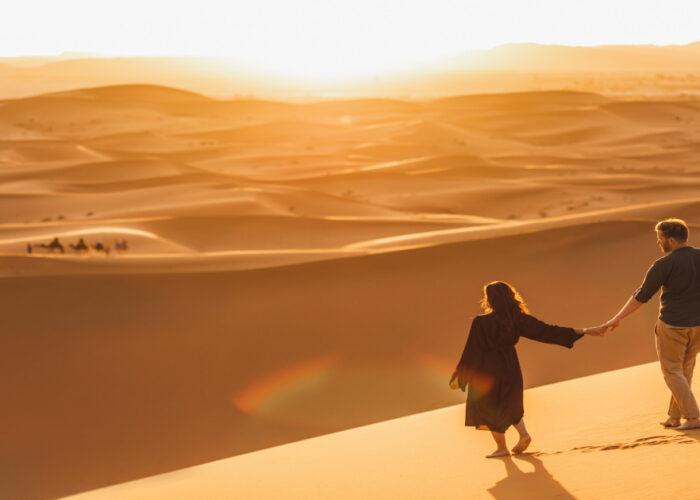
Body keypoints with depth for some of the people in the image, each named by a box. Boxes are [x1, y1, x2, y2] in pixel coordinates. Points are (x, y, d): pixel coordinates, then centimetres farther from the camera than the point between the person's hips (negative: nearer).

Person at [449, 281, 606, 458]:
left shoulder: (481, 322, -20)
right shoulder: (519, 319, -9)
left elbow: (471, 352, -16)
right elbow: (549, 331, -11)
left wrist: (458, 377, -5)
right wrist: (586, 331, -7)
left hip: (488, 369, -5)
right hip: (511, 366, 5)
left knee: (488, 406, 16)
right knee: (508, 404, 28)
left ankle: (501, 447, 21)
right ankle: (523, 434, 10)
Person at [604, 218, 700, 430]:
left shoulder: (664, 265, -16)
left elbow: (641, 296, -11)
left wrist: (617, 318, -3)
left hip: (672, 326, -5)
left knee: (672, 372, 8)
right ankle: (674, 417, 24)